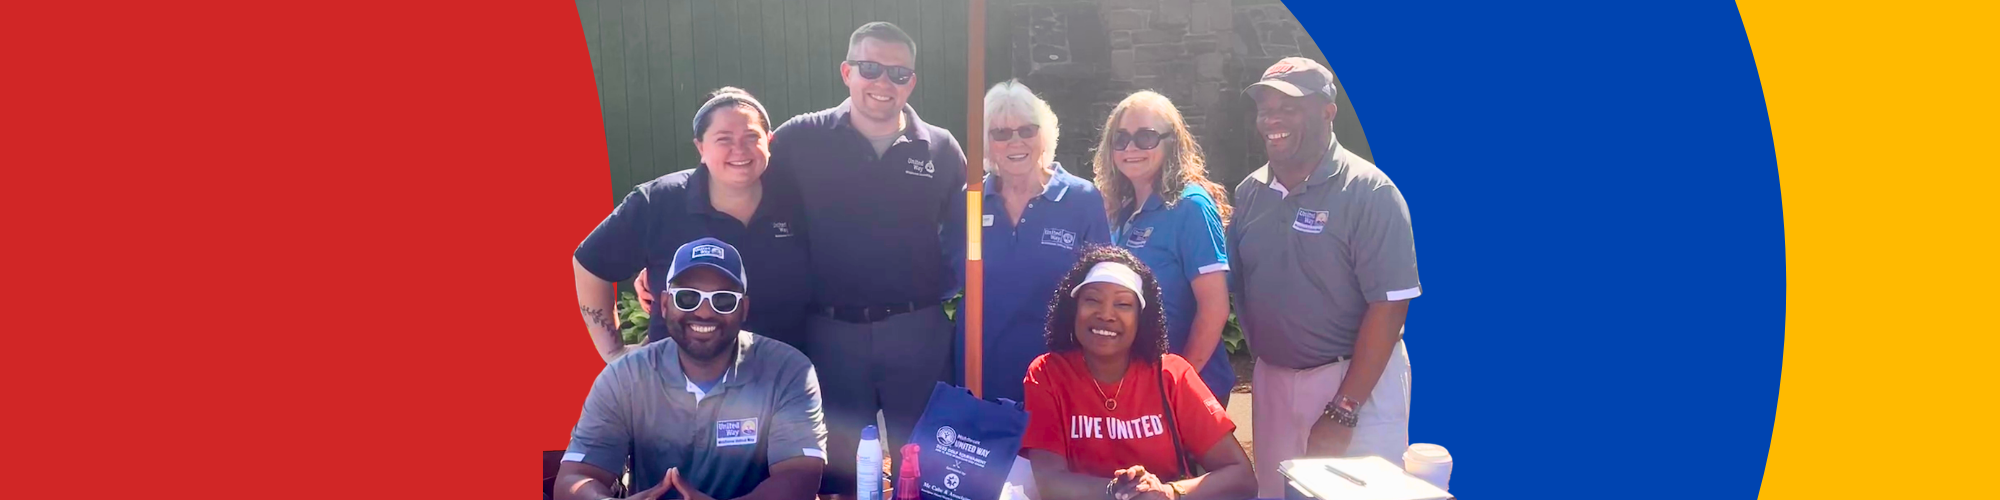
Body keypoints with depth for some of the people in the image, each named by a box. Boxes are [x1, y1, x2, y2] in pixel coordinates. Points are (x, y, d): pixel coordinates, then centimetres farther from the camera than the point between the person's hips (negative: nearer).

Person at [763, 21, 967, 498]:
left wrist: (936, 286, -1)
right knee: (840, 460, 13)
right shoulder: (801, 139, -2)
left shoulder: (941, 149, 2)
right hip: (831, 331, -1)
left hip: (918, 331, 1)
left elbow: (963, 237, 10)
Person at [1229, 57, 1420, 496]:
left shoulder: (1369, 192, -13)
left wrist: (1342, 411, -18)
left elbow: (1389, 307, -17)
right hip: (1271, 379, 6)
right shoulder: (1250, 192, 4)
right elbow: (1234, 288, 12)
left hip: (1358, 380, -5)